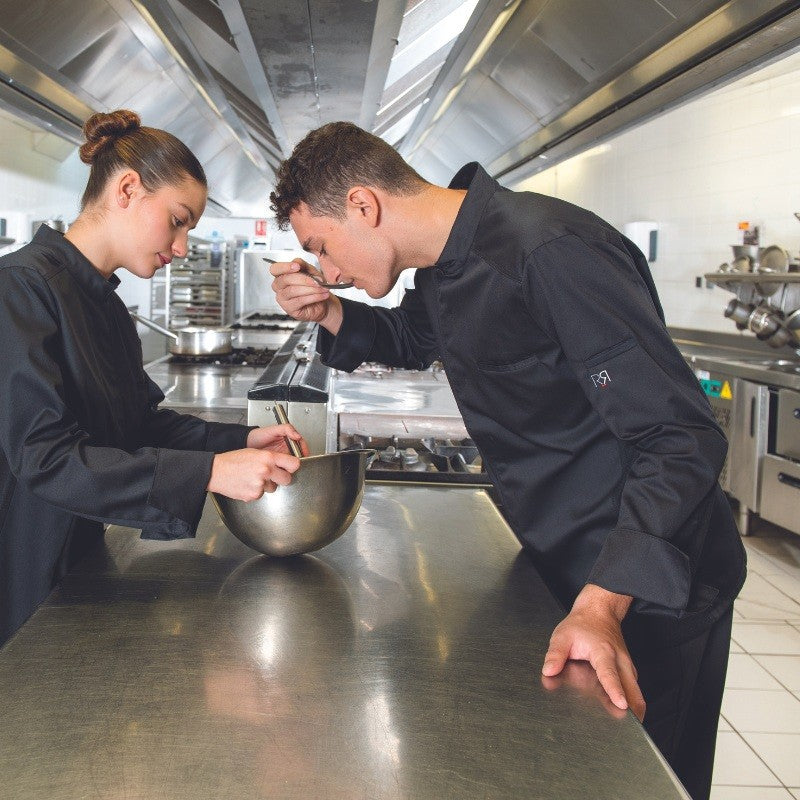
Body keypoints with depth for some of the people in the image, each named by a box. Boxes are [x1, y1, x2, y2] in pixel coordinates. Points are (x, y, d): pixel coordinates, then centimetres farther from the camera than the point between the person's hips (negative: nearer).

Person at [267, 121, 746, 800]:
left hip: (651, 591, -8)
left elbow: (680, 436, -30)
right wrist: (330, 313, 3)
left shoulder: (551, 253, -28)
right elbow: (414, 341, 25)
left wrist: (603, 604, -37)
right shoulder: (444, 264, 1)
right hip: (561, 566, 9)